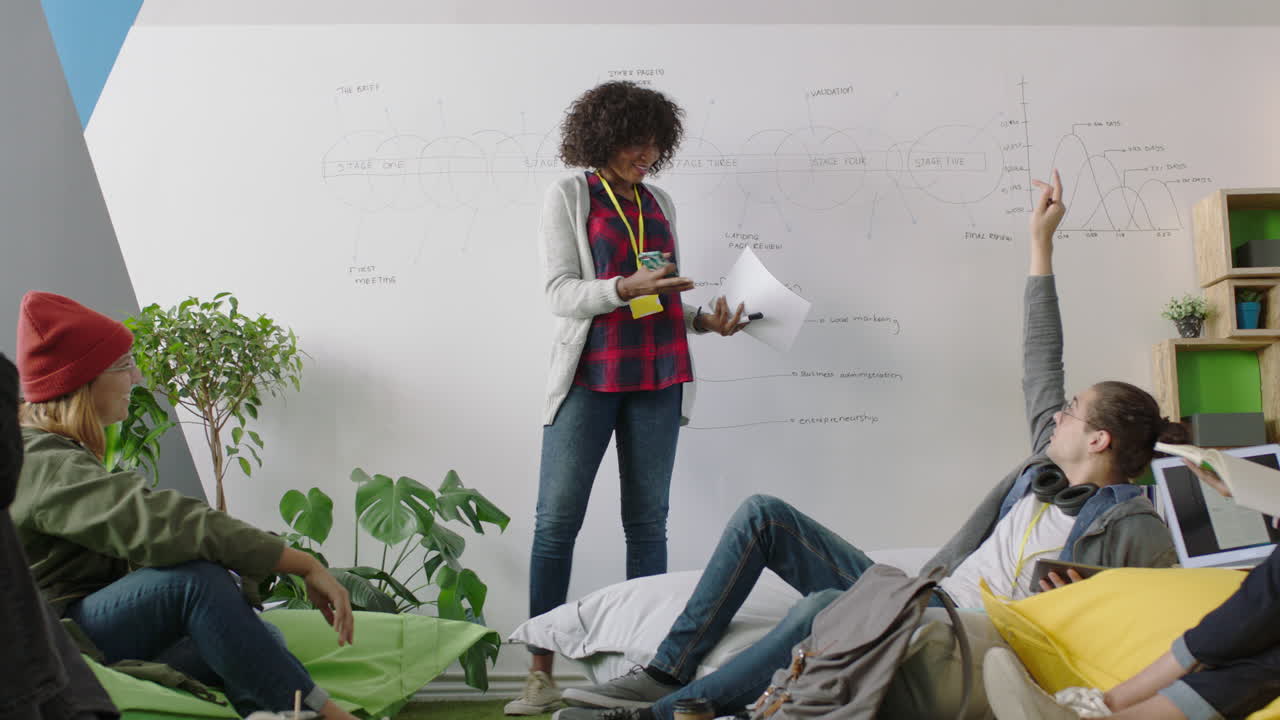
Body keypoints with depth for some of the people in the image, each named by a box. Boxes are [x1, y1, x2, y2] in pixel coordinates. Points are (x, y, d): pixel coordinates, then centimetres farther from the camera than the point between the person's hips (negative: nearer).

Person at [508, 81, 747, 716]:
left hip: (657, 377, 4)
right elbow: (560, 294, -6)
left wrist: (706, 320, 0)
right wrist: (626, 287, -22)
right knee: (556, 519, -4)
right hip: (589, 376, -4)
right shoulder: (569, 195, 2)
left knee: (648, 522, 5)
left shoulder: (658, 203, 14)